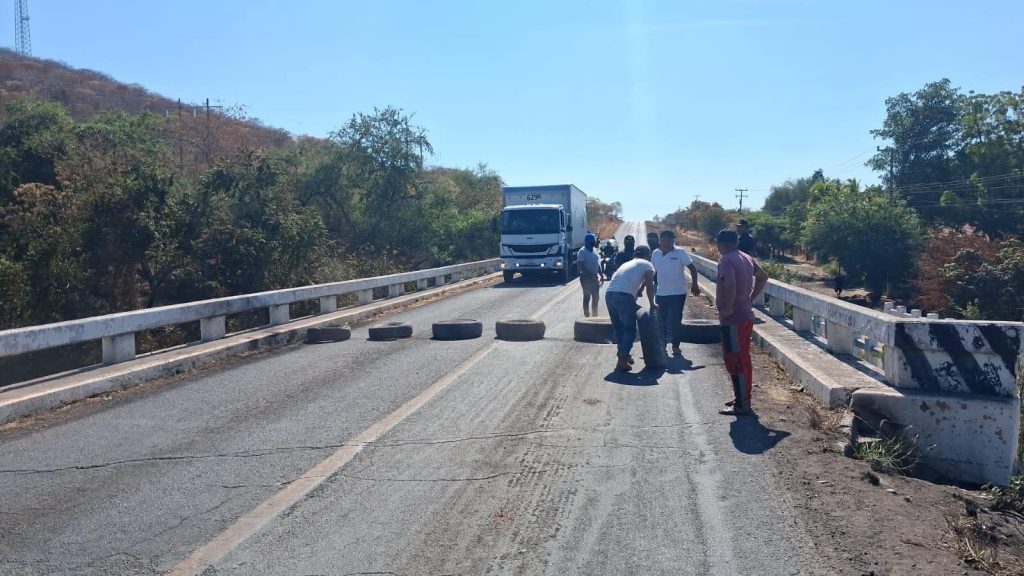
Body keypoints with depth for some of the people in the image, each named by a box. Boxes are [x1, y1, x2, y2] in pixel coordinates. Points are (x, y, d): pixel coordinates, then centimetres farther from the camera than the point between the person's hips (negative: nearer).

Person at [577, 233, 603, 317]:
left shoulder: (594, 251, 14)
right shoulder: (582, 252, -10)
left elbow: (598, 264, 20)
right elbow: (581, 265, -18)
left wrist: (601, 276, 15)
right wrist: (590, 274, -24)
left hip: (595, 277, 8)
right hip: (586, 277, -8)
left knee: (596, 297, 11)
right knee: (587, 297, -3)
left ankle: (595, 315, 20)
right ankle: (587, 315, 2)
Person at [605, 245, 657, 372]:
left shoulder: (627, 264, 32)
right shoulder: (647, 265, 13)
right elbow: (648, 286, 1)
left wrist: (633, 305, 32)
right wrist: (652, 304, 10)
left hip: (609, 294, 7)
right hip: (623, 296, -7)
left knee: (618, 328, 20)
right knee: (630, 329, 3)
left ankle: (624, 355, 32)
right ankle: (622, 360, -2)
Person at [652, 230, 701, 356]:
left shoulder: (680, 252, -10)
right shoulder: (655, 254, 3)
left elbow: (692, 268, -5)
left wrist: (694, 284, -9)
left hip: (678, 293, -4)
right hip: (660, 294, 4)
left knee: (676, 321, 1)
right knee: (661, 321, 10)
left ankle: (676, 346, 12)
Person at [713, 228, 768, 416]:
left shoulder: (726, 261, -15)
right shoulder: (747, 258, 13)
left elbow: (730, 283, -34)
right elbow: (763, 277, 24)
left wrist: (728, 307, -25)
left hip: (733, 319, -9)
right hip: (747, 316, 9)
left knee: (734, 362, -4)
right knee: (743, 359, 17)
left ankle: (741, 405, 0)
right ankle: (743, 398, 27)